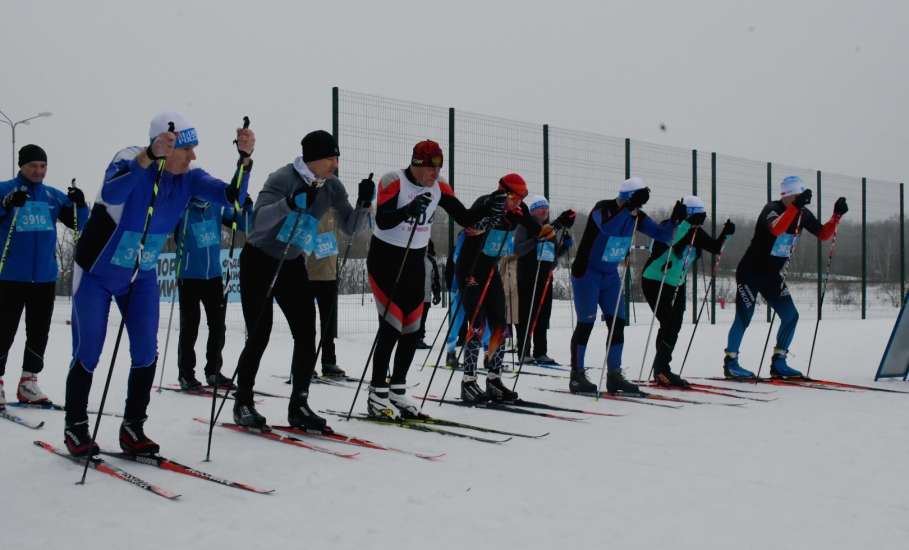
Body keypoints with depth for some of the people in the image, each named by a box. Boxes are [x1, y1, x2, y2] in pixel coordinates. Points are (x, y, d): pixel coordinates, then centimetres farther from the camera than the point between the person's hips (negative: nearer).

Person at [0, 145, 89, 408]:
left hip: (45, 277, 4)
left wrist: (80, 204, -10)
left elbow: (79, 224, 9)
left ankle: (28, 382, 19)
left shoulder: (54, 196, 10)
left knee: (39, 332, 9)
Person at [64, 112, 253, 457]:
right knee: (87, 354, 0)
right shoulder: (129, 161, -26)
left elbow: (232, 197, -24)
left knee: (146, 353, -1)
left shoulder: (188, 178, -11)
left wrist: (245, 158, -39)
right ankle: (75, 428, 19)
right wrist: (149, 155, -58)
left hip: (142, 276, 5)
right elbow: (112, 194, -47)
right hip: (96, 273, -4)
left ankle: (132, 428, 13)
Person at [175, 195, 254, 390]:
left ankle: (213, 371, 22)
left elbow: (242, 224, 7)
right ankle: (186, 374, 12)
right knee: (190, 328, 0)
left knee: (218, 326, 8)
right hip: (189, 277, -4)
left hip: (214, 276, 4)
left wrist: (246, 208, -11)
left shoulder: (218, 207, 2)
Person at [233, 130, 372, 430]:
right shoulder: (283, 178, -22)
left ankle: (298, 405, 6)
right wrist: (290, 203, -48)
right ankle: (243, 403, 13)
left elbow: (350, 227, -2)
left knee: (307, 334, -4)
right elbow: (258, 219, -33)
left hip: (293, 264, 6)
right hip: (259, 261, -6)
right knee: (259, 336, -6)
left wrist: (364, 203, -19)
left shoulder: (332, 186, -4)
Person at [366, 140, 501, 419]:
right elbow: (382, 222, -29)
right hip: (385, 258, -6)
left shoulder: (439, 188, 0)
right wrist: (408, 210, -46)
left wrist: (485, 208, -20)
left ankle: (397, 391, 18)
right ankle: (377, 395, -2)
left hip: (414, 260, 6)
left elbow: (464, 218, -1)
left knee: (412, 329, 6)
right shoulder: (394, 182, -18)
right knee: (391, 326, -11)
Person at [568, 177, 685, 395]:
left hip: (611, 275, 7)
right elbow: (608, 228, -41)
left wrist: (674, 220, -19)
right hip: (586, 272, -7)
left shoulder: (636, 215, -2)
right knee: (586, 323, -7)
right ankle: (577, 375, 2)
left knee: (618, 324, 1)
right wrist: (630, 207, -43)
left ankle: (614, 376, 8)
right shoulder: (603, 208, -20)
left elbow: (661, 234, -1)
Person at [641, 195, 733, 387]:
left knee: (674, 326, 9)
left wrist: (726, 234, -11)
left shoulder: (697, 233, 1)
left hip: (676, 285, 8)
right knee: (668, 324, -14)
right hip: (655, 282, -8)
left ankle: (662, 369, 20)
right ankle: (661, 371, -6)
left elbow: (715, 247, 7)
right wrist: (689, 223, -45)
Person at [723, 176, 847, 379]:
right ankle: (730, 362, 6)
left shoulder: (802, 214, 2)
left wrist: (837, 215, -8)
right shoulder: (772, 208, -20)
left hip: (772, 275, 7)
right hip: (750, 272, -7)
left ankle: (778, 363, 9)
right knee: (744, 318, -6)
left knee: (791, 316, 0)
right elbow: (776, 229, -41)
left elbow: (823, 234, 6)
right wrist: (796, 206, -46)